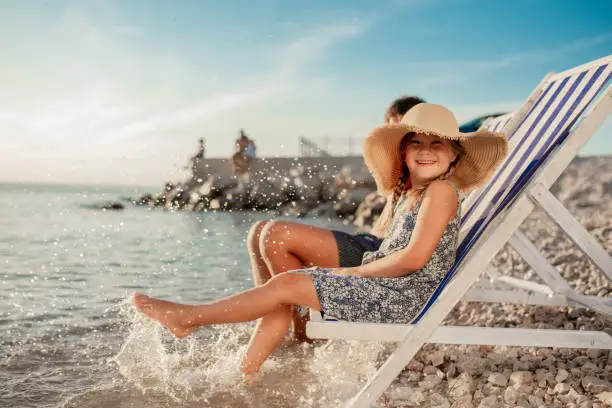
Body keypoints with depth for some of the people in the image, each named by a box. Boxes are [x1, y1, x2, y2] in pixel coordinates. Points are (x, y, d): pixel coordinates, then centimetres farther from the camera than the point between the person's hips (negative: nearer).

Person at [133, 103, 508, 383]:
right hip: (387, 289, 9)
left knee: (288, 284, -11)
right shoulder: (410, 196, 17)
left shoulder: (442, 190, -11)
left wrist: (353, 271, -10)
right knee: (286, 294, 5)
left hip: (403, 297, -9)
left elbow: (415, 258, -19)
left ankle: (189, 317, 3)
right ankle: (244, 376, 7)